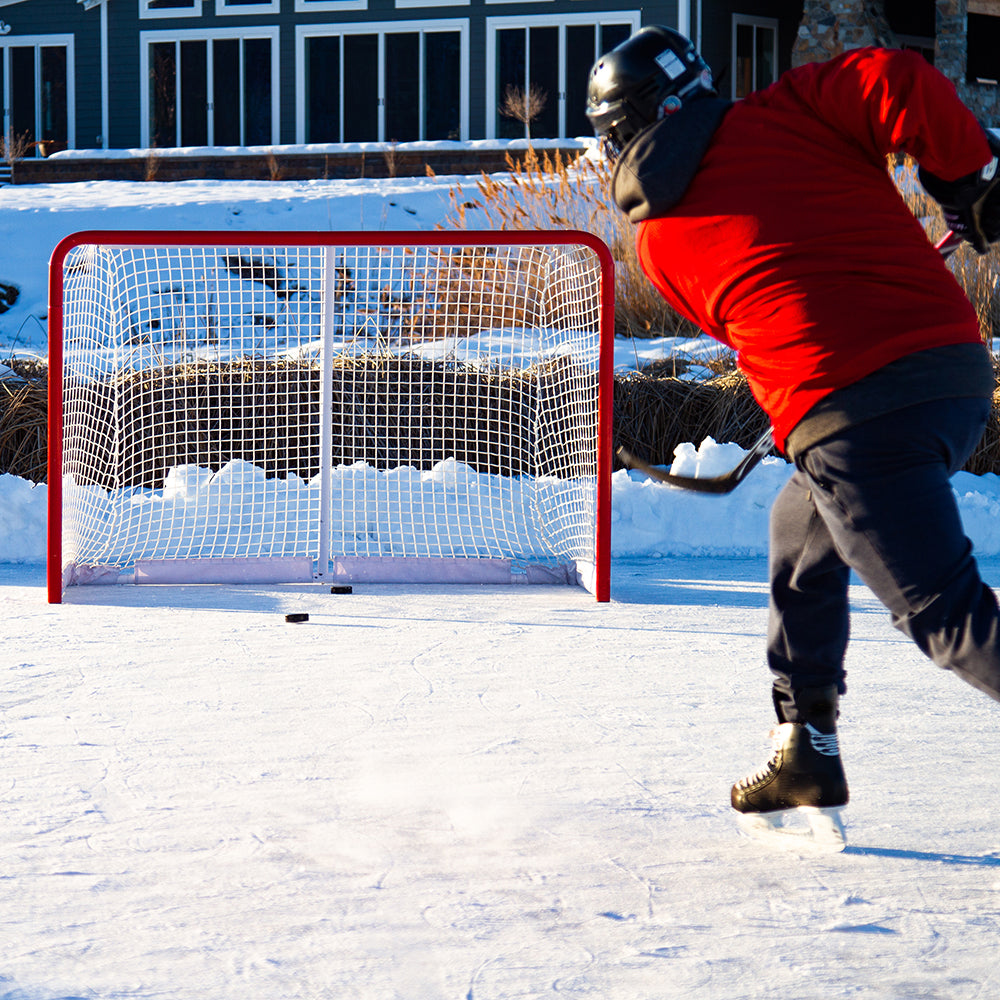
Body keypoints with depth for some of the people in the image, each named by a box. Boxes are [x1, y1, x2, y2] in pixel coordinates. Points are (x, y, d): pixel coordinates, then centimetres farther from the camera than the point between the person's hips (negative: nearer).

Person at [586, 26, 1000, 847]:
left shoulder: (658, 240, 14)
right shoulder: (783, 115, 12)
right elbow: (900, 86, -5)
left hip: (852, 415, -5)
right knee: (802, 536, 26)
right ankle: (807, 762, 33)